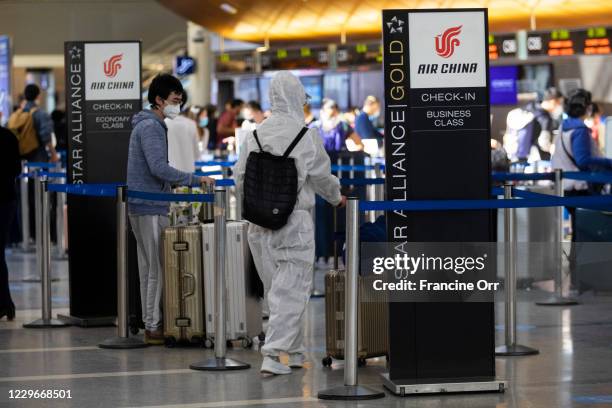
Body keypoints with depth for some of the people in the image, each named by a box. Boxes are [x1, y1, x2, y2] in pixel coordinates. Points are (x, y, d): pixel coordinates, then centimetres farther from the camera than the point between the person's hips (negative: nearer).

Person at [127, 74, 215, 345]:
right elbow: (159, 167, -24)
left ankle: (150, 323, 17)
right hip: (152, 208, -10)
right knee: (158, 268, -7)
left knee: (149, 268, 13)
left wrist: (174, 183, 19)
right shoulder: (151, 127, -14)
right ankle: (154, 327, -5)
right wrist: (194, 180, -24)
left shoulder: (149, 125, 18)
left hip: (142, 206, 10)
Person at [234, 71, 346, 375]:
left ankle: (294, 352, 24)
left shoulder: (256, 134, 3)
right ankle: (273, 355, -8)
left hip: (260, 222, 5)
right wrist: (337, 197, 16)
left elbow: (240, 176, 6)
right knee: (291, 290, -1)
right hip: (294, 221, -5)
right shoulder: (306, 134, -10)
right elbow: (321, 176, -4)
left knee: (277, 289, 15)